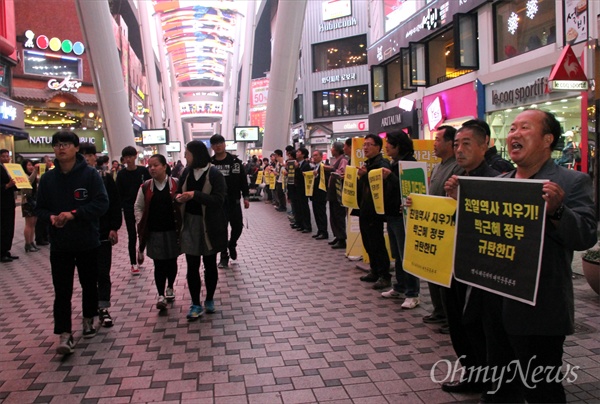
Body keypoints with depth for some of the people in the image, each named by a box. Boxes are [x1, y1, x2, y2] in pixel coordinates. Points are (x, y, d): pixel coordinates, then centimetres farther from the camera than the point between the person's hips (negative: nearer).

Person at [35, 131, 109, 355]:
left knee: (89, 285, 15)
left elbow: (102, 203, -14)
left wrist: (74, 214, -23)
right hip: (59, 244, 1)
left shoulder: (90, 174, -8)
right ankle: (64, 334, 3)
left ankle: (89, 319, 36)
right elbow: (40, 208, 7)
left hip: (88, 242, -1)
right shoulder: (48, 178, 2)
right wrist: (51, 217, -15)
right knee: (62, 290, -1)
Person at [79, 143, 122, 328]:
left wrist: (114, 228, -5)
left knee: (103, 272, 1)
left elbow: (115, 204, 0)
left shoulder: (106, 177, -1)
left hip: (103, 233, -1)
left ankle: (103, 308, 10)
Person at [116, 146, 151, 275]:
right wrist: (122, 206, -5)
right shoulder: (121, 174, 0)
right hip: (129, 209, 0)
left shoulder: (144, 171, -2)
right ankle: (134, 263, 12)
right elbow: (119, 194, 1)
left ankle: (140, 252, 35)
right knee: (132, 236, 2)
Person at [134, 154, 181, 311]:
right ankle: (161, 295, 8)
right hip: (154, 232, 1)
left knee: (172, 262, 13)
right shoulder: (145, 187, 1)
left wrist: (182, 225, -4)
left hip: (172, 231, 0)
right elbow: (138, 207, 10)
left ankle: (170, 287, 35)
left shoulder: (176, 184, -6)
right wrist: (141, 225, 1)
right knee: (159, 264, 1)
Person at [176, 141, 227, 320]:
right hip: (190, 224, 4)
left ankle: (209, 300, 29)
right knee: (192, 266, 4)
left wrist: (194, 195, -27)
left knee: (210, 264, 12)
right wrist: (179, 196, -10)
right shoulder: (187, 172, 3)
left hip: (209, 226, -4)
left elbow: (218, 199, -19)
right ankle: (196, 304, 15)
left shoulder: (214, 174, -12)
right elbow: (179, 191, 14)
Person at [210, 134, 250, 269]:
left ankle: (232, 245, 36)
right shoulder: (210, 163, -2)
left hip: (234, 201, 1)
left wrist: (246, 197, -3)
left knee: (238, 226, 5)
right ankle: (224, 257, 16)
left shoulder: (235, 161, -1)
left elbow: (243, 180, 1)